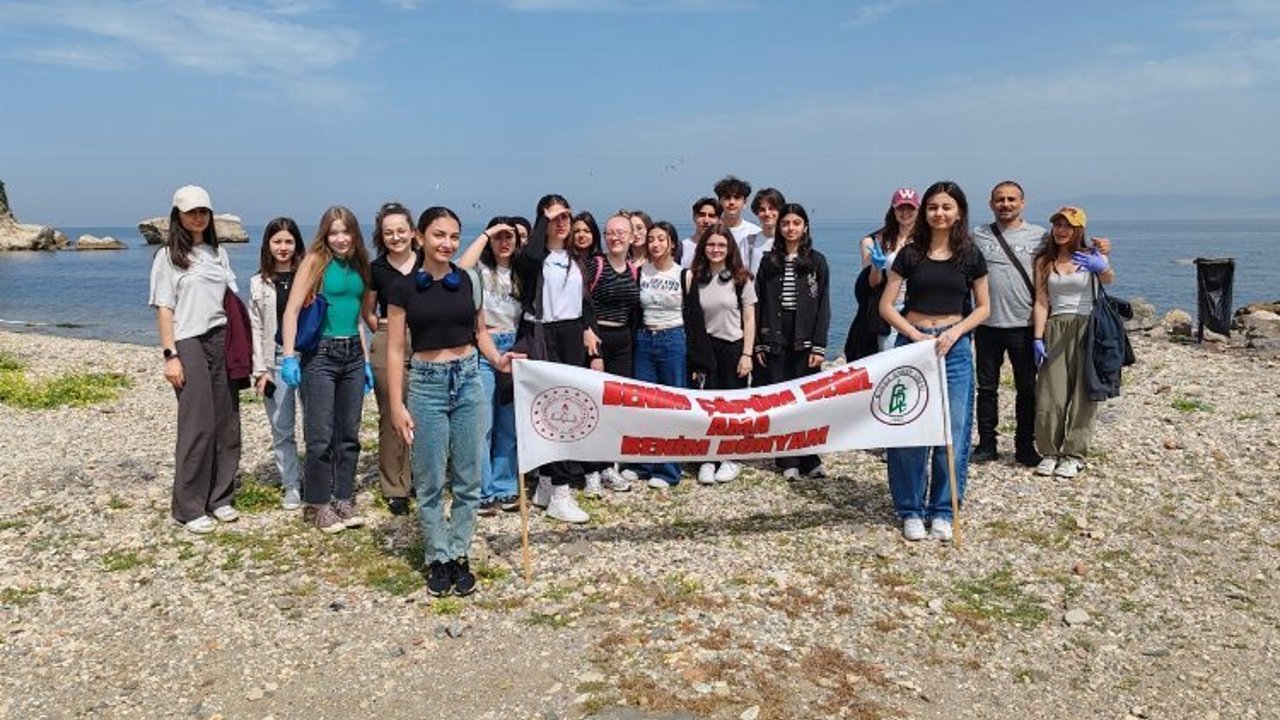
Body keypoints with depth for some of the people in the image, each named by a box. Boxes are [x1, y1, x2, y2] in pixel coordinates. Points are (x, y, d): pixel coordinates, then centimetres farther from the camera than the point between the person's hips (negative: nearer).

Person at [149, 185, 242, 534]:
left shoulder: (218, 253, 16)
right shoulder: (168, 256, 3)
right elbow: (164, 309, -2)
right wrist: (170, 356, -10)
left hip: (222, 342, 5)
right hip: (189, 345, -4)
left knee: (226, 422, 3)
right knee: (197, 426, -6)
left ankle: (219, 498, 16)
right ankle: (188, 508, 4)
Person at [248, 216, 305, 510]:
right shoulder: (259, 283, 9)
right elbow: (256, 329, 7)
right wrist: (260, 370, 0)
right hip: (276, 359, 2)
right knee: (282, 429, 7)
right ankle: (292, 487, 18)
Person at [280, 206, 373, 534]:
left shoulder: (358, 265, 12)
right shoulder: (315, 260, -4)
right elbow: (291, 311, -9)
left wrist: (366, 360, 17)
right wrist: (289, 356, -17)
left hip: (353, 354, 6)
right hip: (320, 354, -6)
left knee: (349, 434, 10)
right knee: (320, 436, -1)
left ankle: (344, 500, 22)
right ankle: (317, 506, 12)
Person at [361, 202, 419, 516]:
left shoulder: (427, 263, 1)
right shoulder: (376, 269, 2)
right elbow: (368, 312, 15)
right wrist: (383, 333, 3)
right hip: (388, 347, 0)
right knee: (390, 417, 3)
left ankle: (416, 480, 18)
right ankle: (393, 488, 13)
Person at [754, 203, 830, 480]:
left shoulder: (817, 261, 5)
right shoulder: (769, 261, 9)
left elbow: (823, 306, 1)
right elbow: (758, 303, 7)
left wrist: (819, 346, -6)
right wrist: (758, 343, 0)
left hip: (804, 339, -1)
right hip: (775, 339, 1)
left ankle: (809, 459, 7)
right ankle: (787, 461, 8)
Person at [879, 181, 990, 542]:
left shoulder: (970, 256, 4)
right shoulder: (910, 253, 2)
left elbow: (983, 307, 9)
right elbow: (886, 306, 1)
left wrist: (955, 332, -8)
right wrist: (916, 335, -11)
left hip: (954, 346, 1)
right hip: (912, 342, 0)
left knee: (953, 432, 2)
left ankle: (942, 511, 16)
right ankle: (911, 510, 13)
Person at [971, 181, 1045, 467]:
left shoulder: (1038, 235, 2)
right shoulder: (977, 235, 6)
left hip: (1024, 325, -1)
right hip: (987, 324, 1)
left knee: (1027, 389, 6)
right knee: (987, 387, 8)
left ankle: (1025, 446, 18)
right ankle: (986, 444, 19)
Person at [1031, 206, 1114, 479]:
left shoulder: (1092, 256, 2)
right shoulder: (1044, 261, 9)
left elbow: (1109, 279, -19)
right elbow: (1041, 302, 4)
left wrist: (1102, 268, -42)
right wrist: (1038, 338, -4)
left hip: (1086, 328, -2)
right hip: (1055, 329, 2)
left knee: (1082, 394, 0)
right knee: (1050, 395, -2)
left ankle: (1074, 454, 8)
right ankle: (1049, 452, 11)